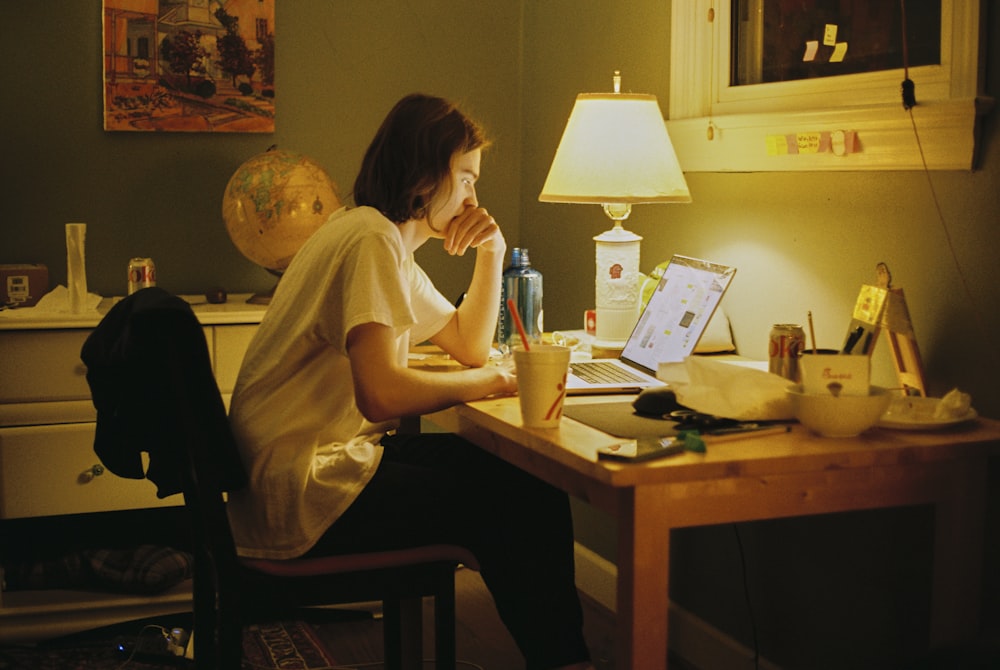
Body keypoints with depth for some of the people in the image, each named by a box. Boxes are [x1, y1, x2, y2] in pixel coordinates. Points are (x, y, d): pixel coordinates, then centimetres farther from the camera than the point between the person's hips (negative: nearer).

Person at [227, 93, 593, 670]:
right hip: (304, 492, -10)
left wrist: (492, 251, 10)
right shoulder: (371, 241, -17)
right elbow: (382, 394, -29)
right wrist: (484, 382, -13)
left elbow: (470, 346, 23)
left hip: (326, 460, 10)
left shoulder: (389, 244, 16)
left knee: (516, 469, 6)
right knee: (519, 503, -9)